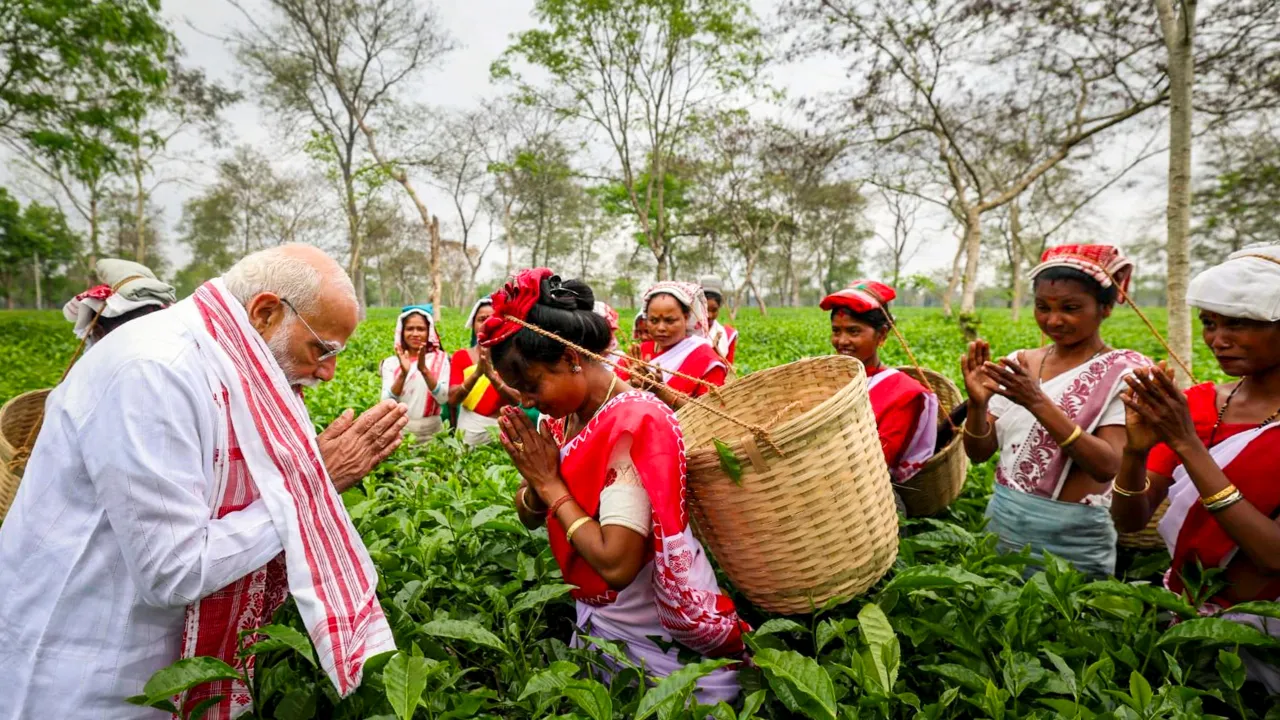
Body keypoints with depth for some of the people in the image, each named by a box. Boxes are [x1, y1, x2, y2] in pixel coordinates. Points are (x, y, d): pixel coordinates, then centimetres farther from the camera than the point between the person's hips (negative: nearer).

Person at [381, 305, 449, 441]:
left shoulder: (440, 359, 1)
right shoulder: (391, 363, 2)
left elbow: (443, 398, -11)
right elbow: (386, 403, -9)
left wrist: (424, 369, -22)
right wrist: (403, 373, -22)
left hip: (432, 430, 0)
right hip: (400, 430, 0)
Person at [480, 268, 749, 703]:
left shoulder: (635, 425, -28)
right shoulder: (563, 418, -3)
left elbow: (617, 563, -32)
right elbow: (529, 517, 5)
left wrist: (552, 483, -22)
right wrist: (536, 482, -17)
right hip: (596, 621, 8)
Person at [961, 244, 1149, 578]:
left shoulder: (1124, 371, -9)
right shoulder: (1019, 363, 2)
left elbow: (1108, 466, -21)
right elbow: (978, 453, 0)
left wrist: (1038, 402, -30)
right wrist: (977, 404, -19)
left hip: (1071, 542, -4)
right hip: (1000, 525, 4)